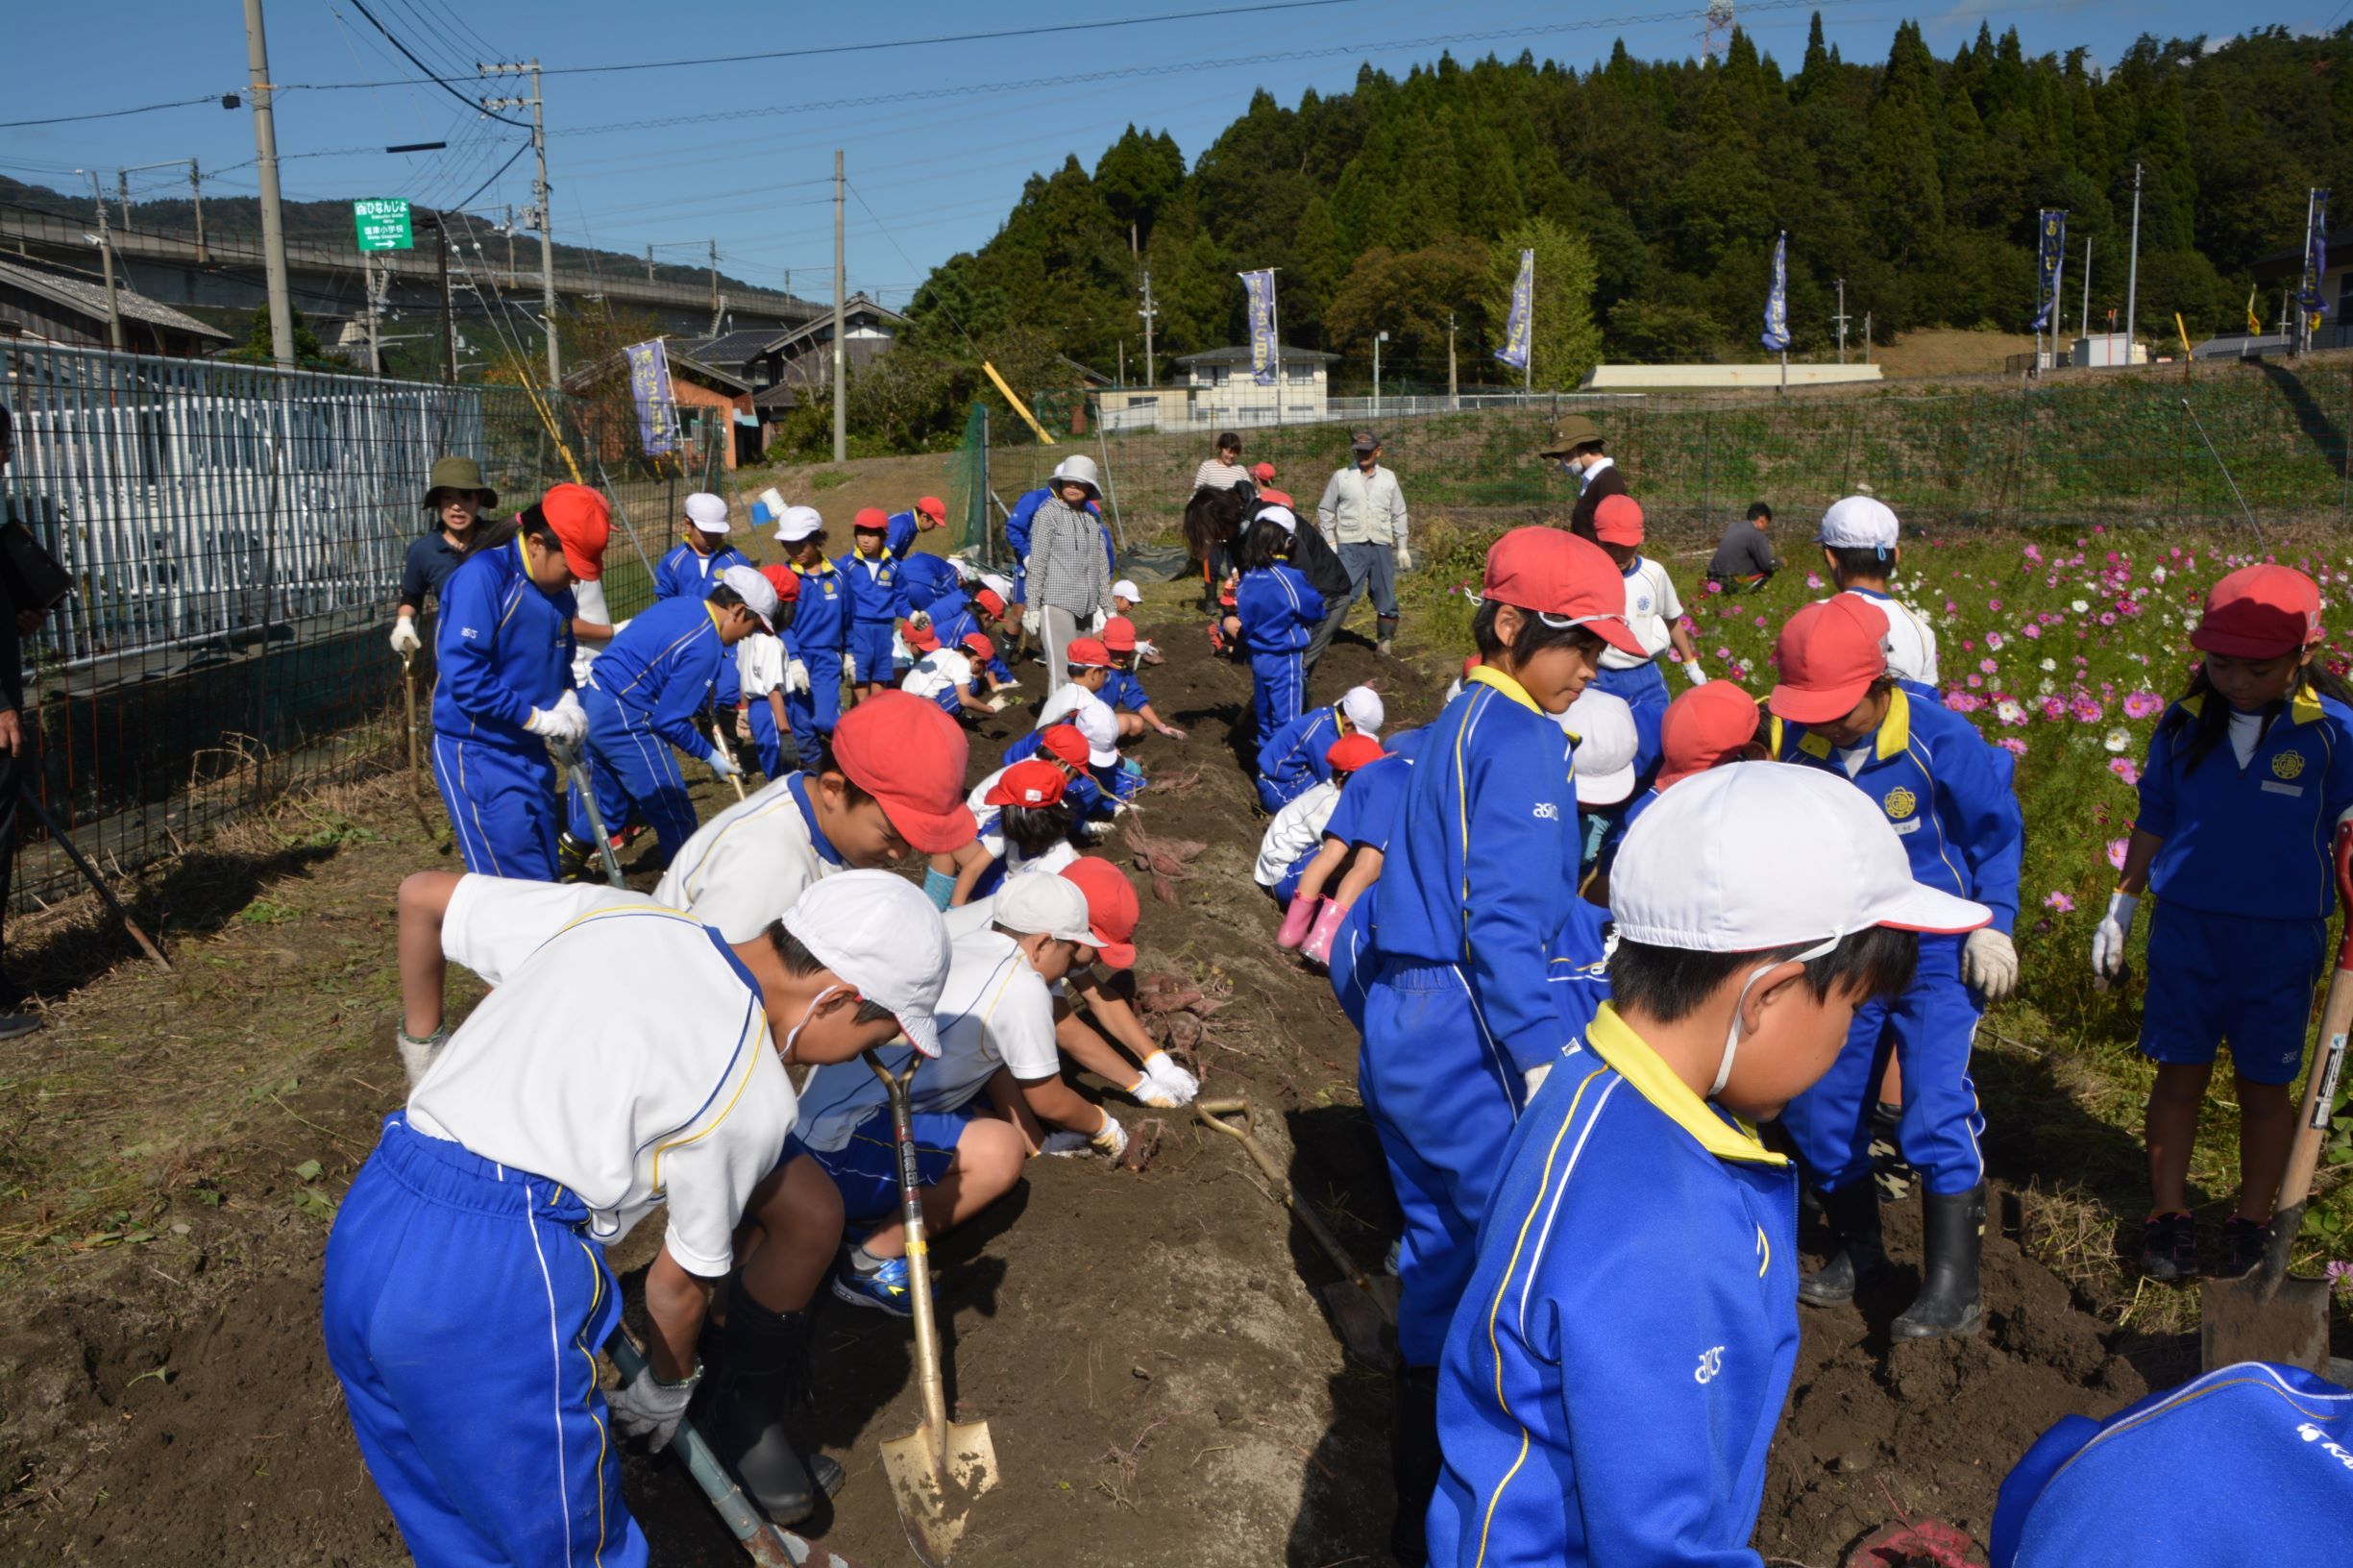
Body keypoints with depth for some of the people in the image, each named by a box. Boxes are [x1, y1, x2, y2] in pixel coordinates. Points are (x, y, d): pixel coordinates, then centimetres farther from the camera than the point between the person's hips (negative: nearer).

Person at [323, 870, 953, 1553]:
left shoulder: (615, 915, 13)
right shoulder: (756, 1095, -4)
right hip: (493, 1281, -8)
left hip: (361, 1221, 8)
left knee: (455, 1537, 25)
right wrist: (667, 1389, 30)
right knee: (568, 1545, 12)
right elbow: (682, 1280, 8)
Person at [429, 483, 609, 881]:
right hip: (476, 755, -8)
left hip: (530, 752, 8)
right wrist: (537, 718, -19)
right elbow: (464, 676, -25)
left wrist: (566, 699, 0)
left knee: (544, 874, 13)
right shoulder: (483, 576, -19)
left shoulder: (557, 590, 6)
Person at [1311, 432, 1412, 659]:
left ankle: (1384, 646, 21)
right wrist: (1329, 541, -2)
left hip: (1381, 547, 3)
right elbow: (1325, 510, 8)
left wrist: (1402, 547, 11)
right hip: (1350, 547, -3)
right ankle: (1312, 652, -17)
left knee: (1386, 600, 7)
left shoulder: (1388, 478, 11)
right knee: (1341, 596, -15)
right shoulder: (1341, 477, 5)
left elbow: (1399, 515, 15)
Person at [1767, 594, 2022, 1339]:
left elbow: (1996, 832, -2)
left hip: (1937, 955, -5)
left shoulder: (1941, 741, -18)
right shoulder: (1794, 742, -8)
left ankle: (1953, 1288, -3)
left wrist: (1992, 926, -6)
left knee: (1937, 1110, -15)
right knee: (1816, 1108, 7)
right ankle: (1857, 1251, 29)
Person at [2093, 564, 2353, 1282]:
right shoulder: (2185, 724, -2)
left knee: (2262, 1087, 10)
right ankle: (2168, 1216, 19)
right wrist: (2119, 910, 10)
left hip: (2281, 940, -1)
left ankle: (2251, 1226, 26)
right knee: (2180, 1075, 7)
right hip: (2186, 927, 2)